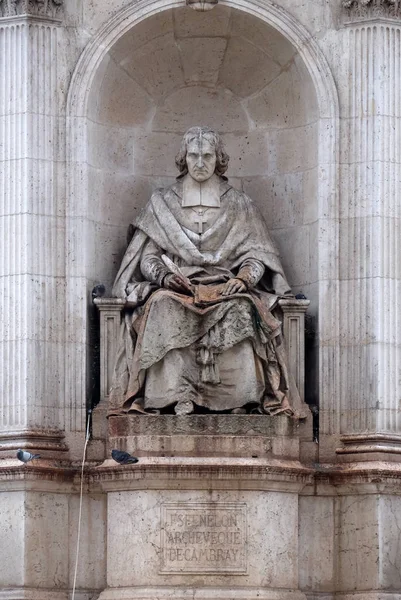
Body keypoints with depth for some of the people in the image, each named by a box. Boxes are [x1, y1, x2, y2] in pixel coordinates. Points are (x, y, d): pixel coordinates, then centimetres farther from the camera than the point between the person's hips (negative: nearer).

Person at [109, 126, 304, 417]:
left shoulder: (240, 205, 16)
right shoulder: (162, 204, 16)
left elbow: (257, 254, 9)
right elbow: (147, 256, 10)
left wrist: (244, 277, -12)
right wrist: (165, 276, -12)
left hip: (226, 289, 0)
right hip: (176, 290, 0)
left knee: (239, 310, -36)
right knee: (167, 308, -36)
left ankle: (240, 397, -38)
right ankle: (179, 396, -43)